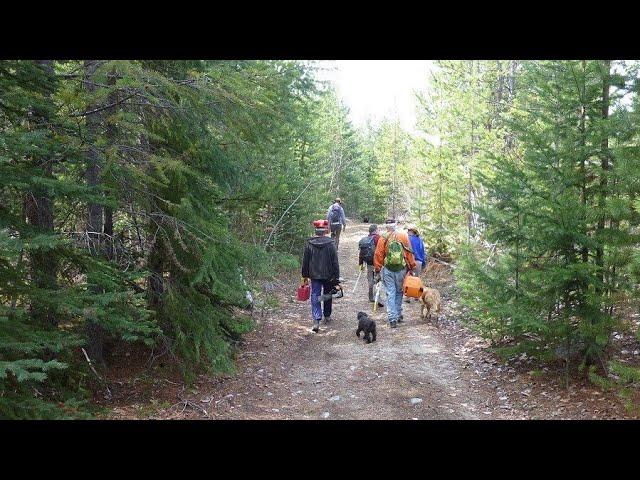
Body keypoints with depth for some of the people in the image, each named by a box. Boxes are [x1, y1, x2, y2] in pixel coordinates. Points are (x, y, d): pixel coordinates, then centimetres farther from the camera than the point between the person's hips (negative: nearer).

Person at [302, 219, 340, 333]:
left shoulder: (309, 244, -5)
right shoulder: (330, 243, -9)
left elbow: (305, 261, 2)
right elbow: (335, 261, -8)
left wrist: (305, 275, 12)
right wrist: (336, 276, -1)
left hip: (314, 275, 0)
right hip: (328, 275, 0)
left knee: (315, 297, 0)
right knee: (327, 296, 19)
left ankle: (316, 320, -14)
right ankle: (327, 316, 32)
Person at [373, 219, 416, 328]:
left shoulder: (383, 239, -4)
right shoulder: (403, 236, 1)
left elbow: (378, 255, -2)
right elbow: (409, 253, 3)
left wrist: (378, 271, 6)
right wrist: (411, 268, 11)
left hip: (388, 270, -2)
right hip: (401, 269, 2)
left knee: (390, 294, 2)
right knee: (399, 292, 18)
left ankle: (393, 319, -1)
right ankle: (399, 314, 24)